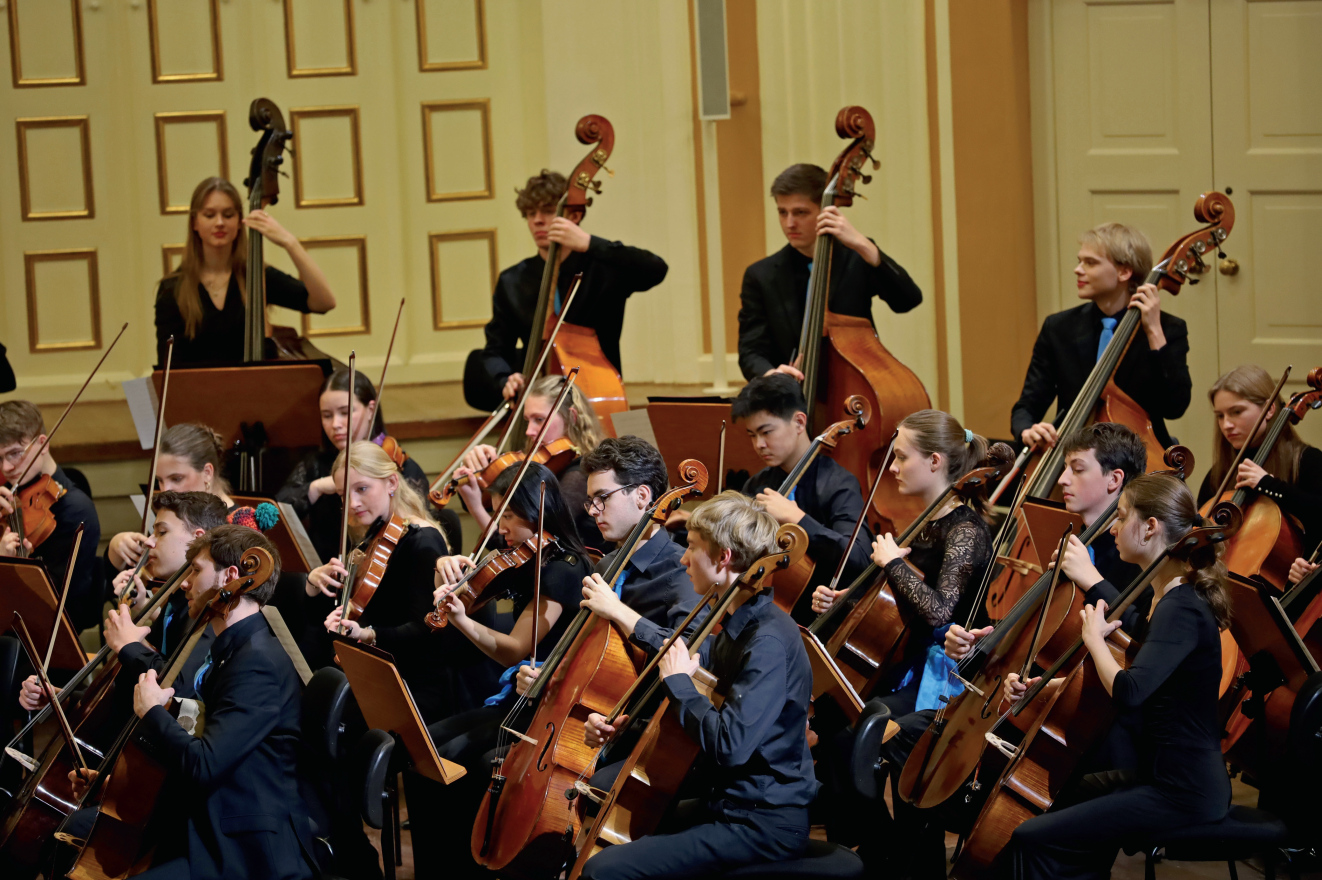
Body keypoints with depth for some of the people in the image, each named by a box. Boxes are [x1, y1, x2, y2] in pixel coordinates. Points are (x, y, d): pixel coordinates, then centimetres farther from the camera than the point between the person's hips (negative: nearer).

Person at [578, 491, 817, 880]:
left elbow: (728, 745, -31)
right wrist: (617, 725, 9)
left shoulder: (770, 641, -21)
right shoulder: (735, 626, 11)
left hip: (763, 827, -10)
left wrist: (678, 682, -16)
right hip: (729, 805, 10)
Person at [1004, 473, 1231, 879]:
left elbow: (1126, 692, -35)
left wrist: (1094, 636, -18)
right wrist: (1038, 687, 8)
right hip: (1164, 774, 11)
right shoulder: (1164, 599, 11)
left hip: (1182, 794, -11)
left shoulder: (1182, 610, -21)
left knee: (1032, 841, -13)